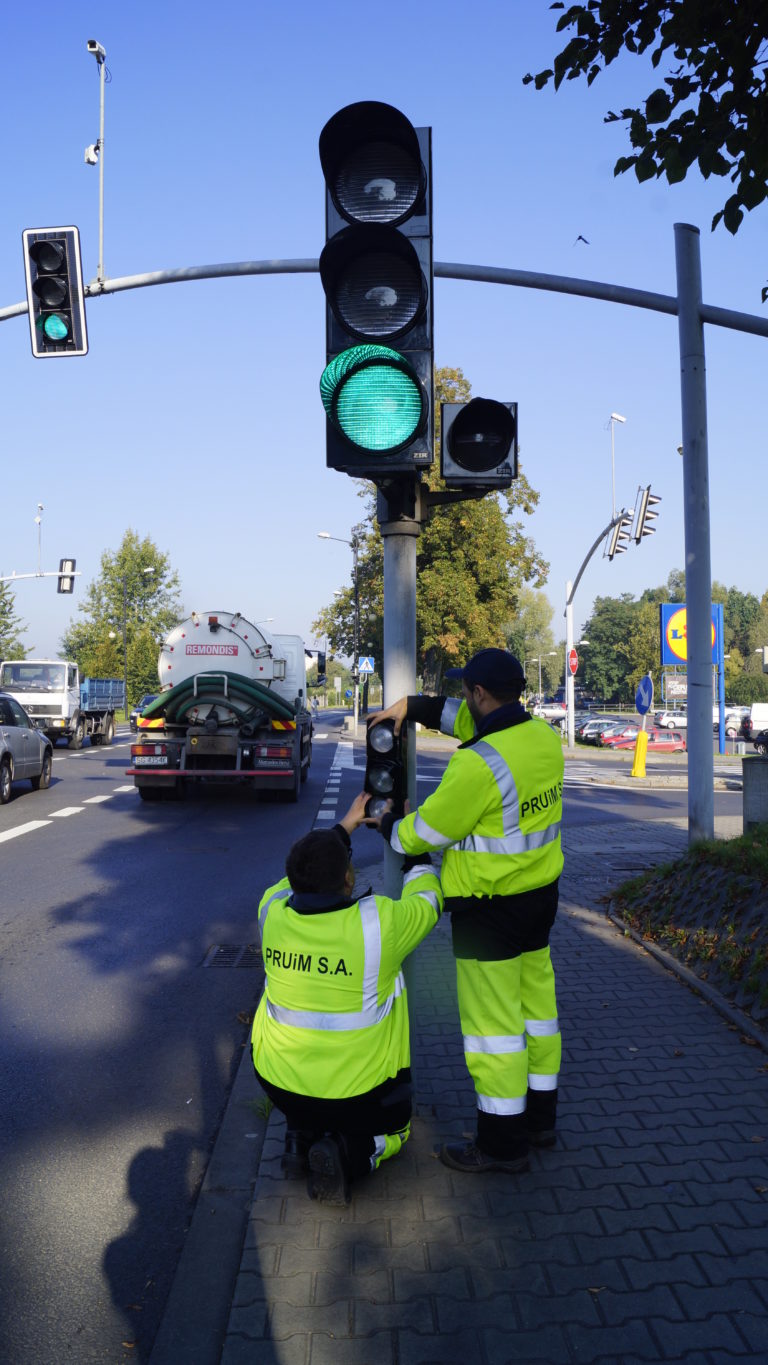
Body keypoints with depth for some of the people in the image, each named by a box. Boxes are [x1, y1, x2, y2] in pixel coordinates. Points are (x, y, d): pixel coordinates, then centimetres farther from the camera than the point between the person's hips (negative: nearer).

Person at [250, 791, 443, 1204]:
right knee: (393, 1127, 27)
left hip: (278, 1084, 4)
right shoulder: (378, 921, -23)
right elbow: (426, 901, -1)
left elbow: (304, 878, 11)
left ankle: (301, 1133, 10)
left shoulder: (272, 911, -12)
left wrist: (345, 825, 19)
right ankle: (347, 1154, -3)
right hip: (356, 1092, -4)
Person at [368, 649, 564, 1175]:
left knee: (492, 1019, 4)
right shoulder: (543, 735, -1)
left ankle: (502, 1142, 17)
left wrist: (388, 825, 5)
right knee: (535, 1003, 19)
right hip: (540, 894, 9)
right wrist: (411, 706, 14)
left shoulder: (479, 764, -27)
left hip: (490, 907, -9)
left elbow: (428, 831, -15)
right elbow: (470, 719, 16)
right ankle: (540, 1118, 35)